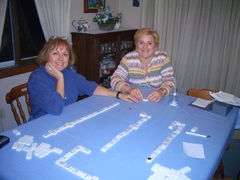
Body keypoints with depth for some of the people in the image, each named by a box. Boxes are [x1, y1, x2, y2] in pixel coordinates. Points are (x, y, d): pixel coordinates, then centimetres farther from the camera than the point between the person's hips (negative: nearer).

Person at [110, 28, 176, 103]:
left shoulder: (163, 58, -3)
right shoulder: (128, 59, -5)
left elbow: (170, 81, -7)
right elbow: (115, 80, -11)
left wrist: (162, 91, -30)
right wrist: (129, 89, -31)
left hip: (156, 102, 1)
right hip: (133, 102, -1)